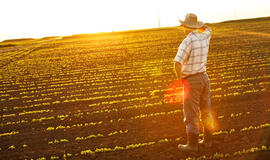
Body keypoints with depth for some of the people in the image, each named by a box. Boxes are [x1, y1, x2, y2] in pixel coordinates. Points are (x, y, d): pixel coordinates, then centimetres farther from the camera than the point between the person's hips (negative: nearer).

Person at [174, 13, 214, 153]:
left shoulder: (187, 42, -19)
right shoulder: (205, 38, 3)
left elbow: (177, 63, -29)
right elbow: (207, 29, 31)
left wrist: (179, 77, -12)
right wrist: (195, 22, 23)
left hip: (191, 82, -8)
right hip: (204, 78, 8)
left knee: (191, 114, 0)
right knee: (205, 111, 15)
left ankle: (192, 145, 7)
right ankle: (207, 140, 23)